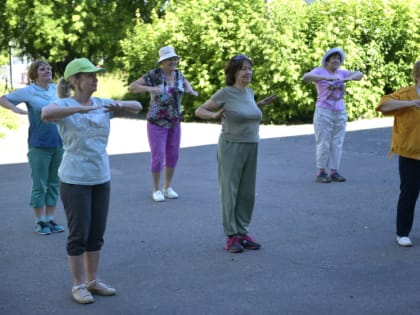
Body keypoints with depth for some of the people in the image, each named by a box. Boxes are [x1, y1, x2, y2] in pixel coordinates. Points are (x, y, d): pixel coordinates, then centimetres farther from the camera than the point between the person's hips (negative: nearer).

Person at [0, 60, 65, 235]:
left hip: (58, 144, 5)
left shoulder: (56, 89, 6)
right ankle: (40, 222, 11)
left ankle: (50, 219, 20)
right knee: (39, 185, 1)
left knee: (54, 183, 10)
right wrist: (16, 109, -17)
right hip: (39, 146, -4)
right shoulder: (28, 92, -5)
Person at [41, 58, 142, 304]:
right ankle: (79, 285, 15)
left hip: (102, 179, 5)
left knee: (97, 233, 13)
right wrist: (79, 108, -40)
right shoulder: (64, 105, -11)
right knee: (79, 234, 2)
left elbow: (137, 107, 4)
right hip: (75, 181, -5)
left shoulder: (102, 104, 4)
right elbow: (46, 114, -33)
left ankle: (93, 281, 26)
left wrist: (120, 106, -17)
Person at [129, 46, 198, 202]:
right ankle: (156, 190, 12)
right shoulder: (153, 75, -15)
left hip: (174, 122, 6)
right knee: (157, 157, -5)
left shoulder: (177, 73, 2)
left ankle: (167, 188, 23)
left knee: (173, 156, 8)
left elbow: (184, 81, 25)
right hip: (157, 122, -5)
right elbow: (132, 87, -17)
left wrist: (190, 90, 2)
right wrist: (150, 89, -33)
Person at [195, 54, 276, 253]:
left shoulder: (249, 92, 8)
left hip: (251, 148, 6)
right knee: (230, 192, -3)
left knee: (247, 193, 8)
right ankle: (231, 237, 2)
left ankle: (242, 233, 17)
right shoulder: (225, 93, -10)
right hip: (231, 147, -6)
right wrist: (215, 115, -24)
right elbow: (199, 111, -5)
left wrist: (261, 104, 19)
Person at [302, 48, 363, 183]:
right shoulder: (319, 71, -5)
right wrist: (326, 78, -32)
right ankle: (321, 173, 3)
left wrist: (350, 78, -18)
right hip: (324, 112, -5)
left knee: (337, 144, 5)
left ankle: (334, 172, 10)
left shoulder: (341, 73, 8)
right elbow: (306, 77, -23)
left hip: (340, 113, 5)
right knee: (323, 144, -4)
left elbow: (360, 74, 4)